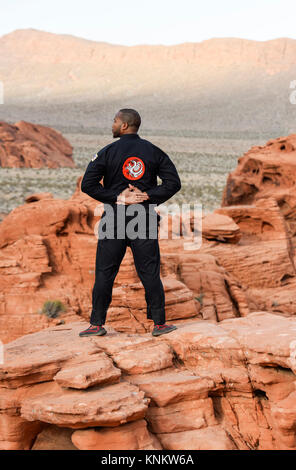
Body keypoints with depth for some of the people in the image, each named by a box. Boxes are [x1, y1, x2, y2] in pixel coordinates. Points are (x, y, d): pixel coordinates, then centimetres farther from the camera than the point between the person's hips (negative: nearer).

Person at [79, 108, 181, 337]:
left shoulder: (108, 152, -2)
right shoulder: (154, 151, 5)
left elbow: (88, 184, -9)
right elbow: (174, 182, 1)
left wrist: (117, 198, -7)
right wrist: (149, 196, -4)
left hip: (115, 218, -2)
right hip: (145, 218, 2)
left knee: (104, 272, 5)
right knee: (150, 272, 6)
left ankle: (97, 324, 8)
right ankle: (159, 323, 9)